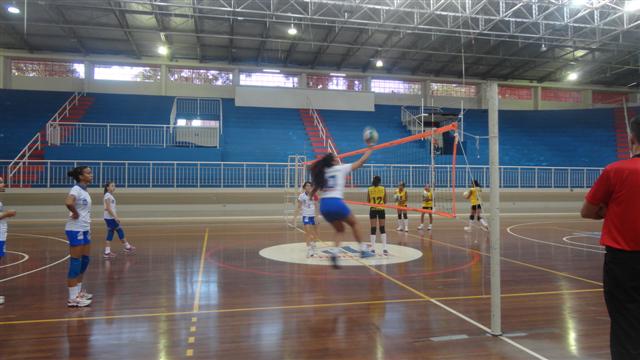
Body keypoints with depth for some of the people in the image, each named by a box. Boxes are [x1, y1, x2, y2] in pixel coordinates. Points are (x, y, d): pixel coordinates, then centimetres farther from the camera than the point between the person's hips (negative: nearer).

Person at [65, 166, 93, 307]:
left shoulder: (84, 190, 12)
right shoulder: (76, 189, -15)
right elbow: (68, 202, -36)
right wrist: (75, 214, -20)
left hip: (84, 229, 9)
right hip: (75, 230, -9)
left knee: (85, 260, 15)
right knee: (75, 263, -4)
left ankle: (78, 292, 28)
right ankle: (72, 298, 3)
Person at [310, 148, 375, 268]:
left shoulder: (322, 172, 17)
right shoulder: (340, 168, 4)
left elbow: (314, 189, 21)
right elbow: (361, 162, 11)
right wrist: (369, 149, 22)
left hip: (324, 205, 5)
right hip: (336, 202, -5)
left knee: (339, 229, 21)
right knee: (354, 223, 19)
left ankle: (334, 252, -1)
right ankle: (363, 250, 20)